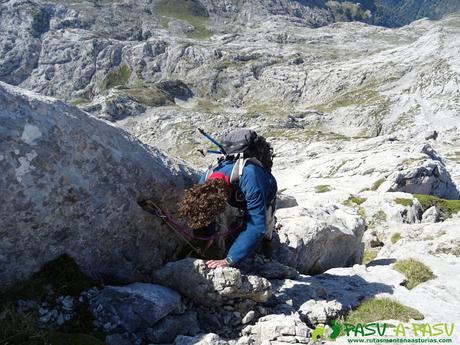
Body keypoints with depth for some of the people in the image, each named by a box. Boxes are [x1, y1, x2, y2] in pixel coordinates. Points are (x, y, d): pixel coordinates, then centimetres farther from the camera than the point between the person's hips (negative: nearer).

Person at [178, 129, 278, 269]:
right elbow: (205, 210, -15)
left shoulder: (249, 179, -54)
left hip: (265, 193, -4)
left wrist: (230, 260, -53)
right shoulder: (206, 179, -35)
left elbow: (256, 226, -52)